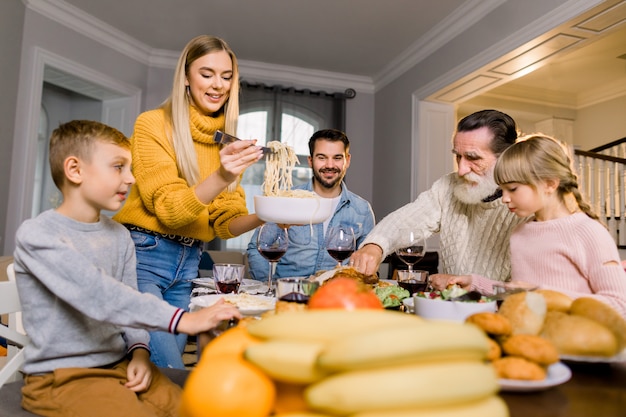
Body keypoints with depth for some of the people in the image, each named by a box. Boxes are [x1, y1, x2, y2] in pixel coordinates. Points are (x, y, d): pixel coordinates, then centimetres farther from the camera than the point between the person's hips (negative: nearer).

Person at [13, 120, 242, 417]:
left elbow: (127, 302, 8)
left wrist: (139, 349, -10)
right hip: (62, 376, -5)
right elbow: (97, 296, -28)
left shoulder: (120, 236, 5)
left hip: (120, 363, 5)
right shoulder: (36, 235, -15)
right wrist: (182, 319, -32)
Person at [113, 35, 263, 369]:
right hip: (143, 255, -5)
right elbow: (169, 209, -14)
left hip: (188, 265, 5)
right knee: (171, 374, -9)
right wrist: (220, 178, -30)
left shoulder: (231, 143, 7)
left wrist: (264, 216, -17)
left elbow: (224, 223, 3)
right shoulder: (153, 124, -7)